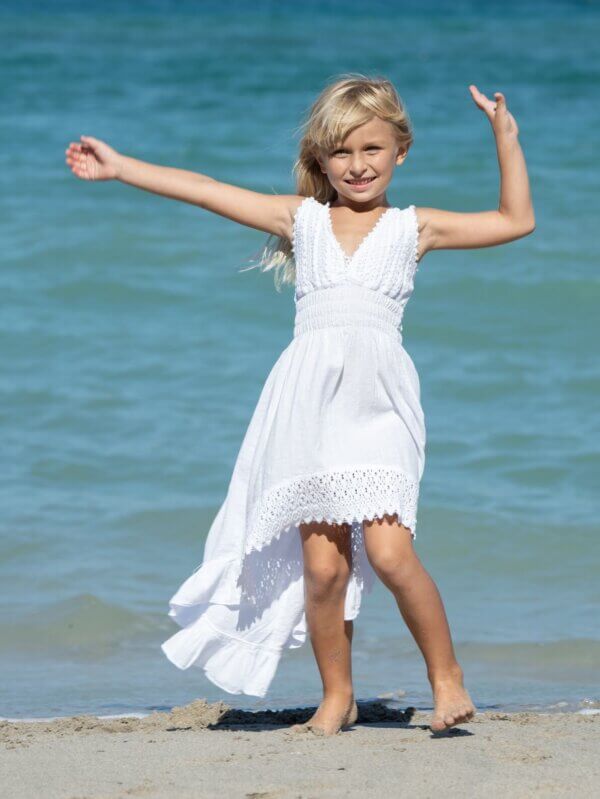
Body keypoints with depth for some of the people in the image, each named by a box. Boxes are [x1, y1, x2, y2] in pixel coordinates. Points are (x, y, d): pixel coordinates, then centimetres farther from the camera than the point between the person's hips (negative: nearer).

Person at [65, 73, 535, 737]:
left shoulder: (414, 228, 12)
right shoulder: (302, 220, 15)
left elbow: (515, 220, 13)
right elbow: (204, 191, 14)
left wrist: (506, 138, 6)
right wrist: (120, 169, 14)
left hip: (377, 403, -2)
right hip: (311, 402, 2)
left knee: (388, 552, -17)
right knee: (322, 564, -3)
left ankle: (446, 677, -1)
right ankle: (337, 696, 14)